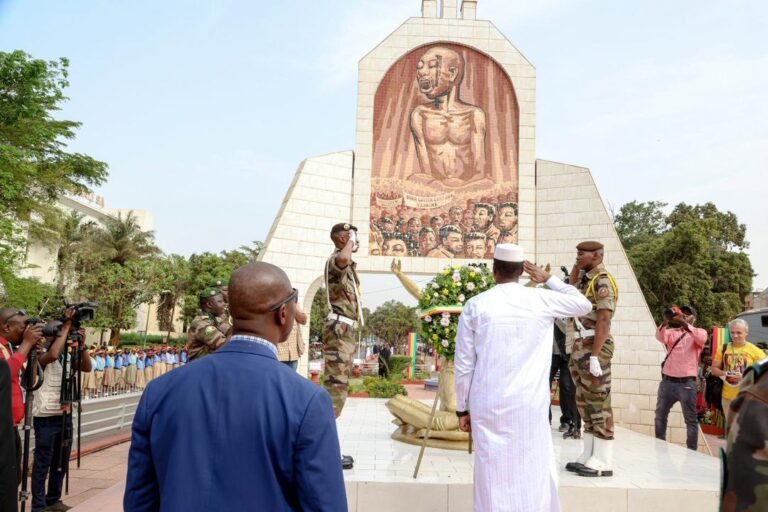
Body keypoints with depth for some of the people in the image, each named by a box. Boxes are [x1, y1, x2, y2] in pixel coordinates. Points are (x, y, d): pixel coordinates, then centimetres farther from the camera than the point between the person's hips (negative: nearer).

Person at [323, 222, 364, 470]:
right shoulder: (335, 261, -11)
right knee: (335, 388, -11)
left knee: (338, 388, 11)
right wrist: (350, 243, -18)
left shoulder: (348, 266, 22)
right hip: (339, 330, -10)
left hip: (346, 331, 10)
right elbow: (343, 258, -37)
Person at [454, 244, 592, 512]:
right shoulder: (541, 300, -1)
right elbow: (584, 305, 17)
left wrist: (462, 408, 8)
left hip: (489, 405, -1)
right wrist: (549, 279, 23)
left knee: (494, 477, 6)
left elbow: (464, 365, -1)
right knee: (534, 473, 11)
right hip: (531, 404, 1)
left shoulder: (475, 305, -3)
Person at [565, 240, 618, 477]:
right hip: (580, 347, 9)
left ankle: (603, 462, 1)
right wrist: (577, 266, 17)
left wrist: (595, 356, -23)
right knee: (584, 402, 12)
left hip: (594, 348, -9)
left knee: (598, 403, -5)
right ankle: (589, 456, 19)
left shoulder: (603, 282, -12)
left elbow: (603, 321, -18)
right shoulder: (585, 280, 14)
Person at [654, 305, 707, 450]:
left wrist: (685, 324, -31)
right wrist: (665, 322, -29)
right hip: (667, 382, 4)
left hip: (687, 383, -3)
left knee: (691, 420, 3)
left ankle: (692, 451, 12)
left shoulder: (699, 332, 5)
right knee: (660, 416, 12)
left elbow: (702, 338, -19)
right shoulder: (672, 332, 12)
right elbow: (660, 336, -10)